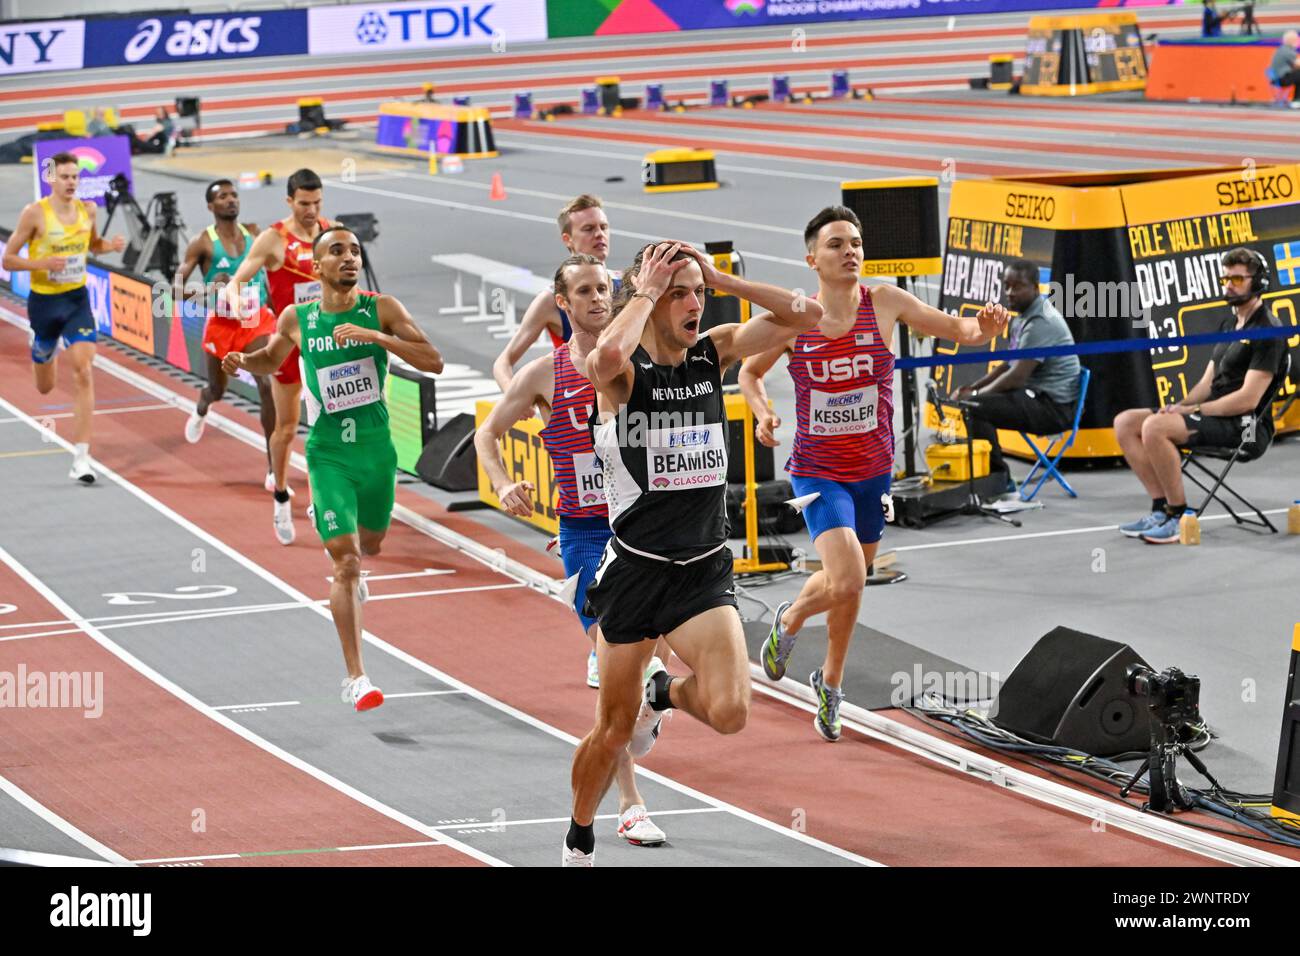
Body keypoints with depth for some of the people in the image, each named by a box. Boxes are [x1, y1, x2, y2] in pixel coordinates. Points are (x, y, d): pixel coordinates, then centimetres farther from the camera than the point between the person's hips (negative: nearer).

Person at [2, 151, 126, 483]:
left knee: (83, 373, -15)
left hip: (78, 299, 2)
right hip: (44, 301, -2)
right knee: (45, 387, 14)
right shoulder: (34, 213, -13)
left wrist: (112, 245, -2)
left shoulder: (87, 210, -1)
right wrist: (42, 263, -27)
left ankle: (81, 458, -15)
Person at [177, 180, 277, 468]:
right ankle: (201, 409, 61)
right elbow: (177, 290, -14)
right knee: (217, 389, 19)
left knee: (268, 385, -18)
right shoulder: (202, 243, -11)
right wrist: (209, 288, -30)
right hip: (221, 325, -1)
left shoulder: (253, 233, 0)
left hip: (257, 322, 1)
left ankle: (274, 466, -14)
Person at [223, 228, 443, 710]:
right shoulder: (296, 319, -2)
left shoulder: (382, 309, -5)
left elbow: (434, 361, -14)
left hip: (377, 448, 2)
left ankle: (351, 573, 62)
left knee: (369, 545, 23)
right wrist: (242, 361, -3)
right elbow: (272, 360, 19)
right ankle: (355, 678, -8)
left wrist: (376, 336, -25)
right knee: (345, 562, -11)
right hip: (329, 454, -2)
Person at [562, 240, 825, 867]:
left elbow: (805, 315, -3)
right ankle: (578, 844, 31)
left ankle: (666, 694, 19)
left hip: (704, 573, 3)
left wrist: (718, 278, -9)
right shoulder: (624, 372, -11)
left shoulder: (714, 352, 2)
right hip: (635, 572, -3)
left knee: (728, 713, -17)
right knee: (613, 731, 6)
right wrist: (647, 291, -21)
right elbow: (607, 356, -37)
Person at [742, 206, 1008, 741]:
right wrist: (762, 415, -10)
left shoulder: (885, 304, -8)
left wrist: (983, 326, -29)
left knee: (846, 580, 17)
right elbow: (750, 371, 9)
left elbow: (960, 331, -6)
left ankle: (830, 683, 42)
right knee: (848, 584, -20)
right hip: (817, 472, -3)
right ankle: (789, 621, 14)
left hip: (873, 471, 3)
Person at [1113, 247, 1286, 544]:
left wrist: (1194, 410, -14)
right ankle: (1161, 509, -7)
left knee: (1155, 427, -30)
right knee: (1125, 422, -2)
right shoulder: (1229, 324, 19)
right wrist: (1181, 406, 0)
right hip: (1217, 416, 10)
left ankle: (1179, 517, -21)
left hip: (1245, 428, -10)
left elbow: (1248, 399, -18)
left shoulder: (1267, 331, -11)